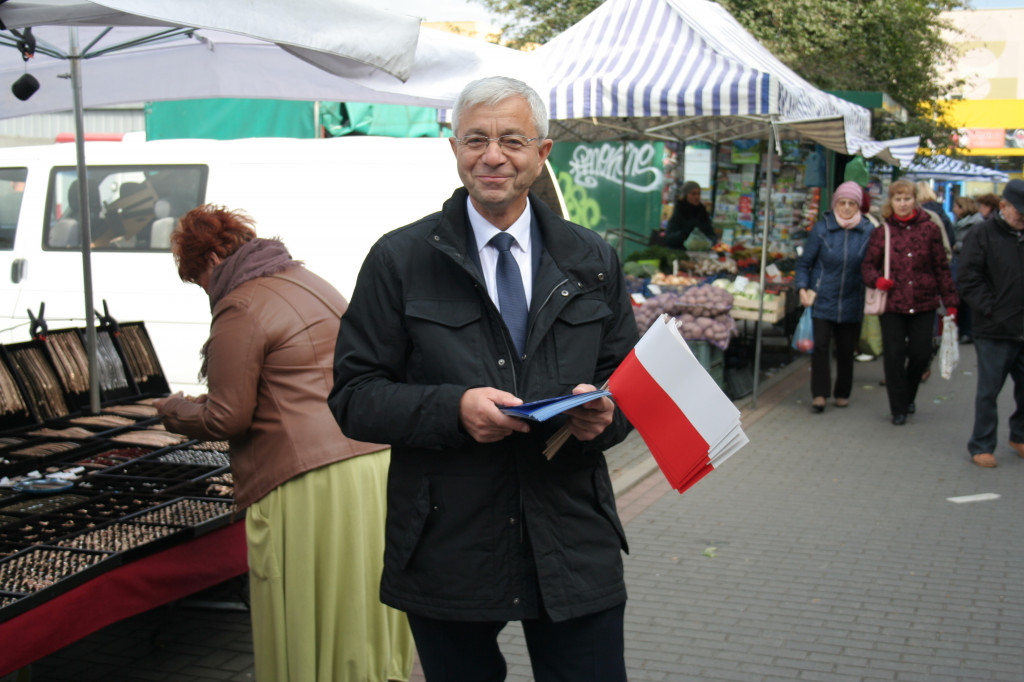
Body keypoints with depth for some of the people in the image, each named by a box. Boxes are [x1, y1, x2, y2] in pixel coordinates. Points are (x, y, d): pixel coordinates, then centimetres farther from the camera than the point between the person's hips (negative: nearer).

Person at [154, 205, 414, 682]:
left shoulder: (239, 310, -8)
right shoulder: (311, 284, 20)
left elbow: (228, 419, -8)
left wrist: (174, 411, 11)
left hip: (312, 481, -9)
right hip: (375, 461, 9)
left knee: (307, 634, 2)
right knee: (362, 617, 16)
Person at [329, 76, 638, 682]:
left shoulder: (593, 261, 8)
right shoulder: (399, 260, 0)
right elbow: (353, 395, -3)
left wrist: (605, 414, -12)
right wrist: (453, 408, -20)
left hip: (575, 555, 2)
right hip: (446, 556, -1)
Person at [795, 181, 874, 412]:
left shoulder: (868, 231, -1)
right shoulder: (822, 228, -4)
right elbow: (804, 262, 2)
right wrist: (802, 288, -11)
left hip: (852, 303, 1)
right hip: (822, 299, -1)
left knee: (846, 350, 10)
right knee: (820, 345, -8)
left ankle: (842, 393, 25)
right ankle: (819, 394, -1)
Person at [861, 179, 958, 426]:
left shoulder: (929, 229, 2)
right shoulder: (882, 231, 2)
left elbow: (941, 267, 5)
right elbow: (868, 264, 7)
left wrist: (950, 301, 3)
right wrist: (876, 280, -15)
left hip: (923, 303, 0)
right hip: (892, 303, 0)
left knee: (921, 354, 4)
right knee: (894, 356, 0)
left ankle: (909, 397, 32)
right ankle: (898, 409, 14)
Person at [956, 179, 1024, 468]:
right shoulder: (982, 234, -6)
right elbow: (969, 279, -9)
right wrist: (991, 310, -14)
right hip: (995, 331, -5)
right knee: (989, 390, 4)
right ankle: (981, 446, 15)